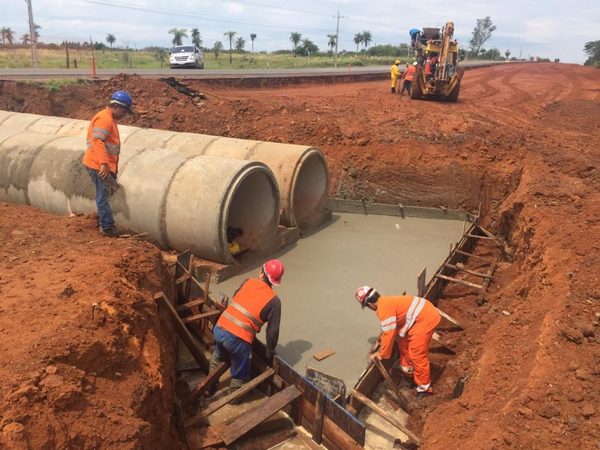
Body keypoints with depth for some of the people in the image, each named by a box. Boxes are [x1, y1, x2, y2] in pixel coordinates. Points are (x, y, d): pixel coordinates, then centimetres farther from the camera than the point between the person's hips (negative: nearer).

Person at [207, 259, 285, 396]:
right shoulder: (274, 301, -4)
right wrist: (270, 353, 14)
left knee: (217, 358, 37)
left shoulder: (247, 282, 7)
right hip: (238, 339, -6)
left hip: (219, 329, 6)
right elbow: (272, 330, -2)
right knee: (240, 376, 20)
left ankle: (209, 388, 54)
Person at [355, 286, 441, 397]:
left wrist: (382, 354, -8)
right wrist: (382, 337, 37)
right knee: (404, 342, 23)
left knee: (417, 354, -4)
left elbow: (389, 332, -18)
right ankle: (408, 369, 42)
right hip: (423, 314, 10)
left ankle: (424, 387, 10)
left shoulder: (383, 308, -19)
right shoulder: (386, 301, 12)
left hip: (425, 318, -10)